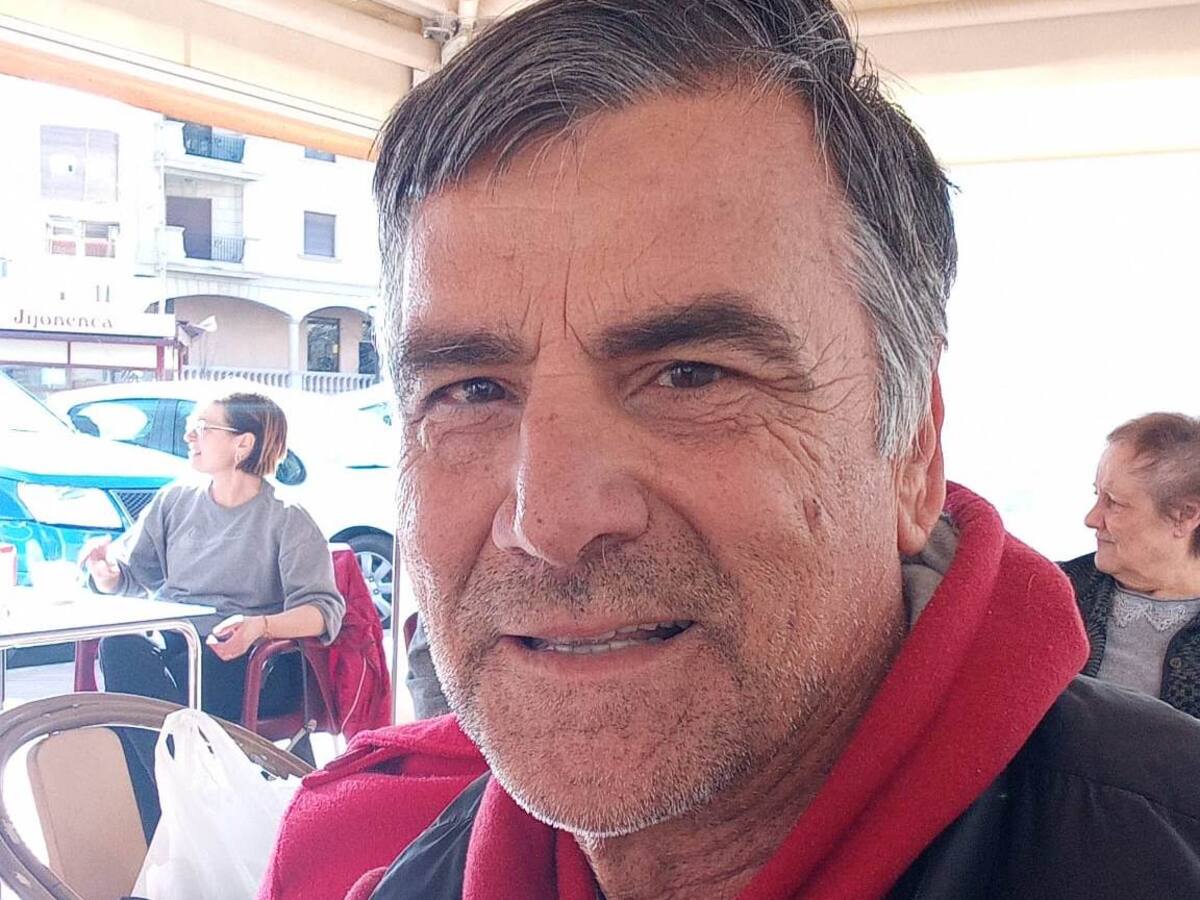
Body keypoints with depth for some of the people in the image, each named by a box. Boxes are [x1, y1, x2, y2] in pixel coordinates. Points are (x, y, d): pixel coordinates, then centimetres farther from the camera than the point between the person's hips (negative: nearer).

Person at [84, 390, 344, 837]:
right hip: (167, 639, 5)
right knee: (119, 648, -31)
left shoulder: (287, 521, -1)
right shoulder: (175, 500, 15)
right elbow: (129, 577, 19)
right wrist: (107, 572, -6)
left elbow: (324, 610, -10)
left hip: (249, 659, -4)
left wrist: (260, 626, -30)